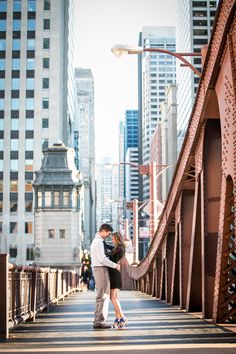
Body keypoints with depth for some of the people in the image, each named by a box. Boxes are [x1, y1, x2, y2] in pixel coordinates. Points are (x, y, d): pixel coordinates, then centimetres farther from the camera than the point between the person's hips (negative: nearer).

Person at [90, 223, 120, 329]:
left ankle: (97, 321, 12)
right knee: (104, 296, -8)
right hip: (101, 270, -10)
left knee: (101, 296, 12)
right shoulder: (99, 242, -16)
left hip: (97, 269, 10)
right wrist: (115, 265, -13)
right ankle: (100, 321, -8)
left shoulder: (96, 241, 18)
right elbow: (102, 259, -22)